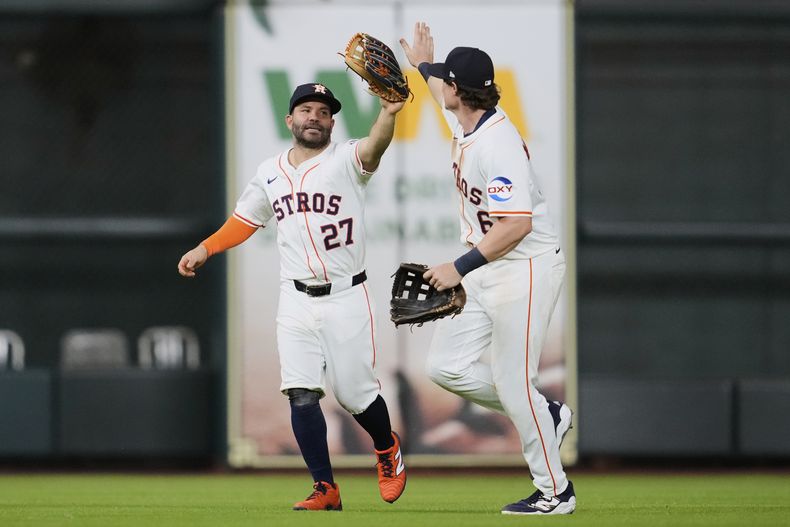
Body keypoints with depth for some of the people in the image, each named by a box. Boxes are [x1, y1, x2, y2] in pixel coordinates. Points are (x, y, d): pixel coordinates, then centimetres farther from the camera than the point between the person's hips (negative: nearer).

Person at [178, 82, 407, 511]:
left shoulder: (346, 161, -5)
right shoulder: (270, 173, 10)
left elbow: (373, 147, -27)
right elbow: (244, 221, 22)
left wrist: (388, 113, -47)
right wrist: (205, 249, 9)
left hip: (346, 298, -3)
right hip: (297, 301, 3)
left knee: (354, 393, 1)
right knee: (302, 395, -8)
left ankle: (387, 448, 33)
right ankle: (325, 489, 0)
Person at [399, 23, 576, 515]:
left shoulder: (498, 144, -25)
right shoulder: (467, 123, 5)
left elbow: (518, 223, -32)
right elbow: (446, 96, 34)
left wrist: (460, 268, -35)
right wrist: (423, 64, 48)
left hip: (527, 268, -10)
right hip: (487, 270, 10)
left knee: (512, 381, -7)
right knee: (446, 367, 5)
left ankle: (555, 491, 5)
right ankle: (546, 414, 20)